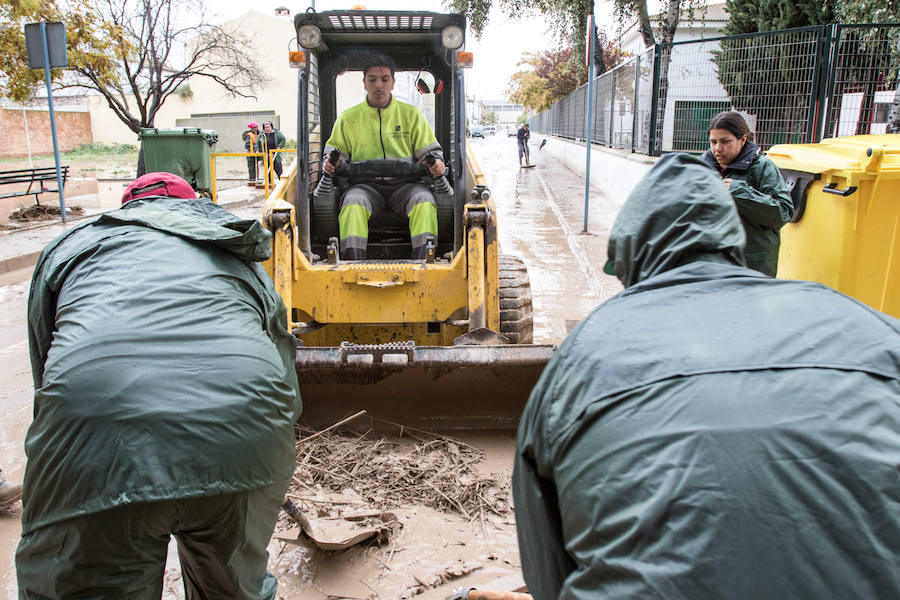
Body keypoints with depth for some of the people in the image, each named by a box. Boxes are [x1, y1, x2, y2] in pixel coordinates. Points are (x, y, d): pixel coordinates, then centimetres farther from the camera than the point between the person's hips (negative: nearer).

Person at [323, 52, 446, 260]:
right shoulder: (348, 118, 15)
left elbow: (429, 151, 16)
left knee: (424, 202, -32)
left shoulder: (411, 114, 14)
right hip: (365, 185, 0)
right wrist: (331, 163, -4)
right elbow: (336, 151, 20)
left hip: (403, 184, 0)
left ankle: (423, 258, -39)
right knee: (353, 203, -33)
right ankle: (353, 260, -41)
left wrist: (436, 163, -7)